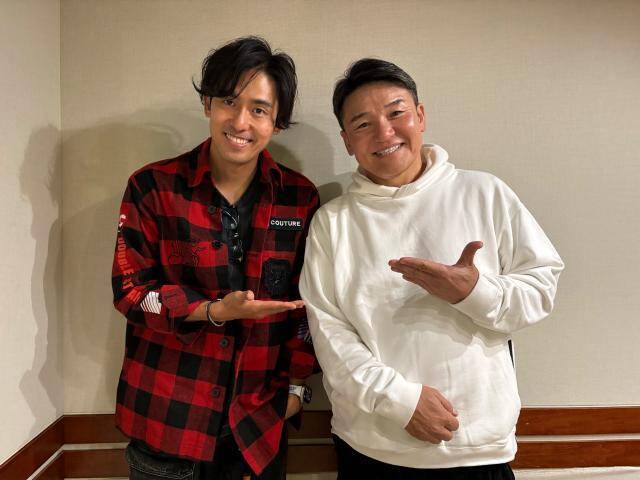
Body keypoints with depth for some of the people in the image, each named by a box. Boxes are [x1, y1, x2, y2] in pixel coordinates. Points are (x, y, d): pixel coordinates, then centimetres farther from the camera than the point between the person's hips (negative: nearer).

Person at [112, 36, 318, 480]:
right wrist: (215, 311, -20)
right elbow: (130, 290, -6)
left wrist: (296, 383, 2)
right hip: (166, 415, -1)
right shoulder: (153, 186, -8)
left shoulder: (300, 197, -3)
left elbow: (306, 301, 3)